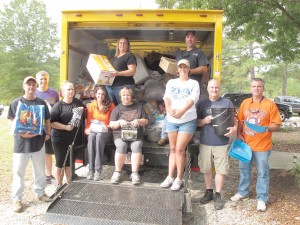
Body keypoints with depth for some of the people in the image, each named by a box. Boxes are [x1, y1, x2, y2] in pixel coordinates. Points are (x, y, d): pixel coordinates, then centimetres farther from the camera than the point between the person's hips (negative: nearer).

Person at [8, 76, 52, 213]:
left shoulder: (41, 103, 7)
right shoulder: (16, 103, -2)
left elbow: (47, 120, 12)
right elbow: (12, 122, -3)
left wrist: (48, 133, 0)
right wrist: (21, 133, -19)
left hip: (39, 141, 3)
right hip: (21, 142, -3)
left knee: (40, 170, 14)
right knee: (19, 172, 5)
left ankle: (40, 192, 32)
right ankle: (17, 199, 18)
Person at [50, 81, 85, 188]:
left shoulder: (78, 102, 7)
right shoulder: (58, 105, -8)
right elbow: (52, 122, -14)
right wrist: (66, 127, -21)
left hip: (75, 138, 4)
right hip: (60, 139, -4)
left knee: (70, 162, 15)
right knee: (60, 163, 7)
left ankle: (70, 184, 29)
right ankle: (59, 185, 21)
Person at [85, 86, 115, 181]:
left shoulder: (111, 105, 4)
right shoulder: (91, 105, 10)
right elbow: (88, 122, 7)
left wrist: (106, 127, -13)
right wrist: (87, 129, -13)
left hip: (106, 132, -1)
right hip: (93, 131, 2)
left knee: (99, 136, -37)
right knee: (91, 137, -35)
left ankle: (98, 169, -38)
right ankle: (91, 169, -35)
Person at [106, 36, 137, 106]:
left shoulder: (130, 56, -1)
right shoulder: (113, 58, 22)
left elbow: (132, 71, -13)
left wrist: (117, 73, -23)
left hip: (124, 86, -7)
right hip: (110, 86, 8)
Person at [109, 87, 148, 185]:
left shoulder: (139, 107, 17)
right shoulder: (117, 108, 14)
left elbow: (146, 121, 13)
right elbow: (111, 125, 8)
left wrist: (139, 121, -9)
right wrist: (119, 122, -13)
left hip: (136, 135, 1)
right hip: (120, 134, 0)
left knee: (136, 147, -31)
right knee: (121, 146, -32)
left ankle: (135, 173, -25)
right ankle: (117, 172, -19)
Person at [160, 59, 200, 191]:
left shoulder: (194, 83, 4)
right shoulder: (171, 82, 13)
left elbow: (192, 99, -12)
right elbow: (167, 97, -2)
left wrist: (182, 111, -31)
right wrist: (169, 109, -25)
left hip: (188, 120, -3)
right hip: (171, 120, 3)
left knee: (180, 149, -6)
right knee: (173, 149, 9)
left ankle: (179, 179, 7)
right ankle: (170, 177, 17)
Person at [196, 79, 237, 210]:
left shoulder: (227, 102, 3)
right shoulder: (201, 104, 6)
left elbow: (233, 119, 6)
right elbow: (196, 122, 9)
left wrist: (234, 128, -15)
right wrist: (204, 121, -12)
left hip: (221, 143, -1)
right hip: (205, 142, 2)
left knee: (220, 170, 4)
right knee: (206, 169, 12)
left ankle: (218, 195, 20)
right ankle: (209, 192, 30)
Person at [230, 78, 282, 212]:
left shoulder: (270, 105, -7)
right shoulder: (245, 103, 5)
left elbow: (277, 124, -6)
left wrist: (267, 128, -25)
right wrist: (239, 135, -2)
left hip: (262, 145, -4)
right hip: (245, 143, 4)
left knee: (263, 173, 7)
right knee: (244, 169, 17)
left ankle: (262, 199, 20)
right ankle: (242, 192, 35)